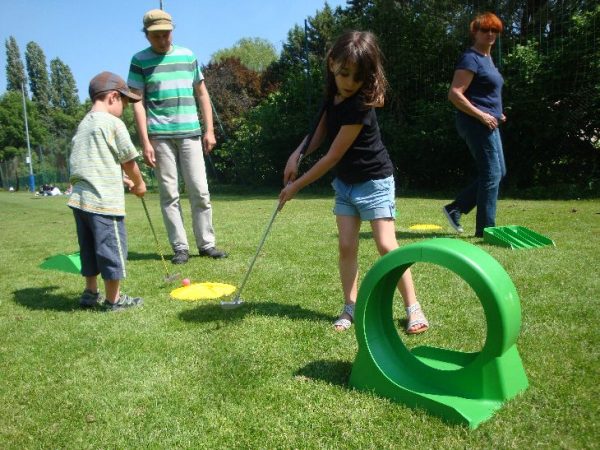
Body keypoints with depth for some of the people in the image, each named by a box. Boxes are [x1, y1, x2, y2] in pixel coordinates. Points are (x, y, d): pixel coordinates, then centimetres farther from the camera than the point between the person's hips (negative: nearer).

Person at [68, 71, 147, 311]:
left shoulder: (83, 125, 17)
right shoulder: (113, 123, -8)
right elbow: (129, 161, -4)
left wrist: (124, 181, 18)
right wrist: (139, 183, 13)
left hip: (79, 199, 8)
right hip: (103, 200, -8)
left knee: (90, 249, 19)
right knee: (112, 249, 3)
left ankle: (90, 293, 31)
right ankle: (114, 299, 13)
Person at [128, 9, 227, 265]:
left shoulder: (188, 56, 12)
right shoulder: (140, 61, 4)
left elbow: (202, 94, 15)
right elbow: (138, 102, -1)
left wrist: (209, 130, 7)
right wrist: (145, 142, -8)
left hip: (190, 133, 2)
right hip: (160, 136, -2)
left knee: (200, 191, 0)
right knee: (169, 194, 0)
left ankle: (206, 243, 9)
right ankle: (180, 247, 7)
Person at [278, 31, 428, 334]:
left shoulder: (359, 106, -26)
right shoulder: (333, 94, -1)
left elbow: (333, 156, -24)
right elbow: (320, 131, 11)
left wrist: (296, 186, -17)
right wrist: (297, 154, -8)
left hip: (374, 181, -7)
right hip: (344, 183, 7)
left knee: (386, 245, -9)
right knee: (346, 245, 3)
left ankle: (413, 307, 3)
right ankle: (350, 308, 12)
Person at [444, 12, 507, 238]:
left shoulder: (487, 58, 18)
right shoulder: (470, 59, -12)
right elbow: (454, 94, -20)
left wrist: (496, 113, 14)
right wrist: (481, 115, -21)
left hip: (488, 124, 10)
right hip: (477, 124, -10)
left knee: (497, 173, 13)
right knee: (492, 174, -6)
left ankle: (455, 209, 16)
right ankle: (485, 228, 3)